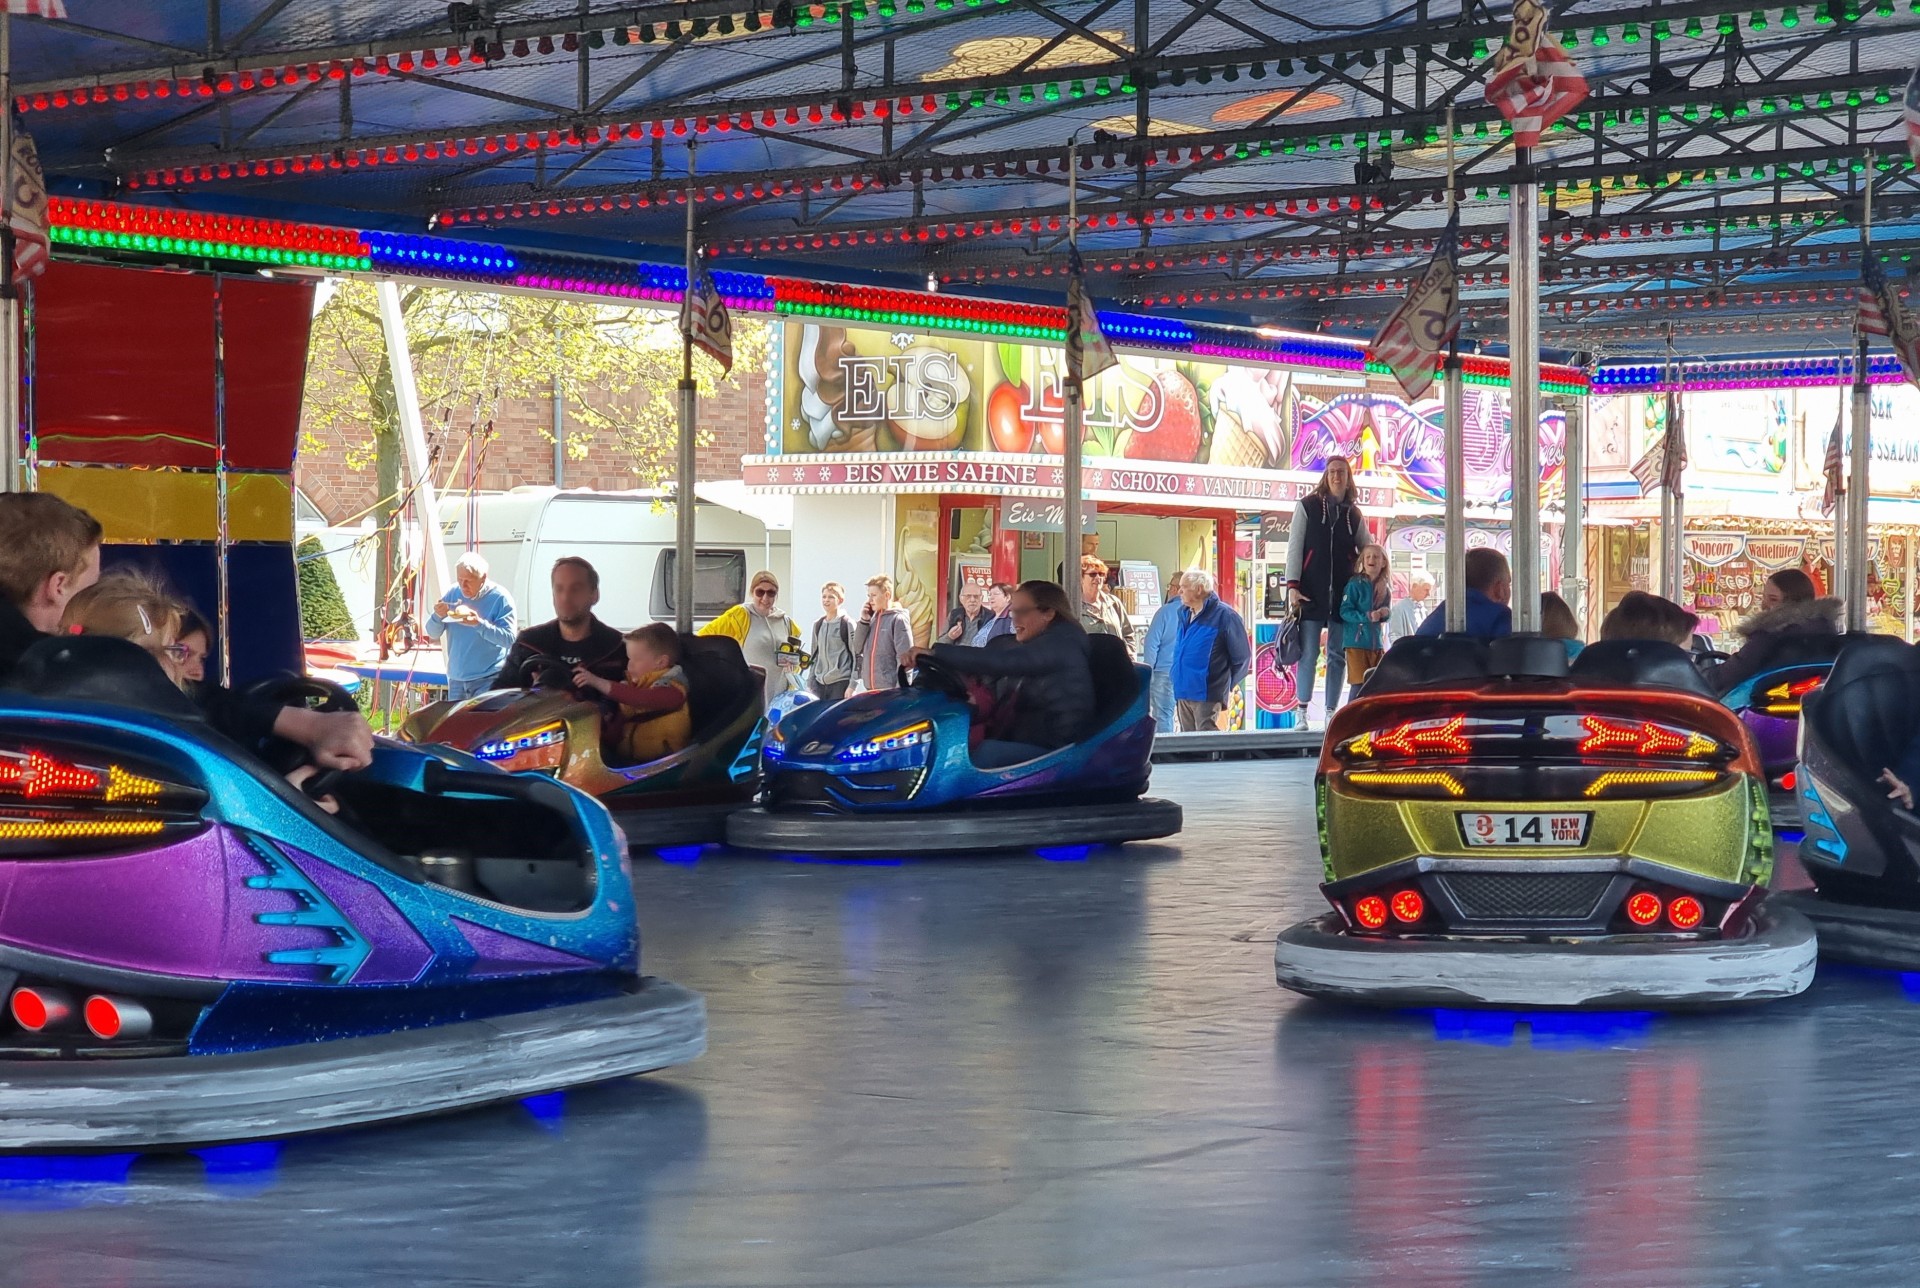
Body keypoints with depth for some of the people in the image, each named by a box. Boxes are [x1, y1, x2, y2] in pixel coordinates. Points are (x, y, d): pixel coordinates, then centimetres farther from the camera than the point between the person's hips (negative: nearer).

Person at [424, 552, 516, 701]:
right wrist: (437, 616, -12)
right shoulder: (453, 594, 6)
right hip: (456, 678, 5)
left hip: (487, 680, -5)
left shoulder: (500, 598, -8)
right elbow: (432, 634, 10)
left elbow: (509, 639, -16)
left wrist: (479, 624, -28)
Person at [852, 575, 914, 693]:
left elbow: (904, 659, -12)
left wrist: (900, 690, -16)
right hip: (870, 689, 7)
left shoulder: (898, 619, -7)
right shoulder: (872, 618, 13)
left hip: (890, 689, -7)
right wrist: (864, 621, 2)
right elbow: (857, 649, 11)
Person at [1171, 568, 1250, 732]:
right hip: (1183, 693, 8)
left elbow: (1242, 657, -4)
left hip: (1207, 695, -8)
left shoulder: (1224, 616, -9)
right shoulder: (1185, 614, 14)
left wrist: (1228, 686, 3)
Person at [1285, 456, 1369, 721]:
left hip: (1344, 593, 3)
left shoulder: (1355, 515, 12)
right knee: (1308, 653, -5)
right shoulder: (1307, 506, 4)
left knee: (1338, 655, 3)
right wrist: (1292, 586, -9)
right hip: (1311, 593, -3)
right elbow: (1295, 547, 0)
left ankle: (1331, 712, 7)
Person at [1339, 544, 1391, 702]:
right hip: (1357, 641, -6)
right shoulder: (1355, 584, -9)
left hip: (1376, 642, 6)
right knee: (1359, 683, -9)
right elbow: (1345, 611, -14)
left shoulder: (1385, 588, 9)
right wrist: (1367, 617, -23)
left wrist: (1386, 613, -7)